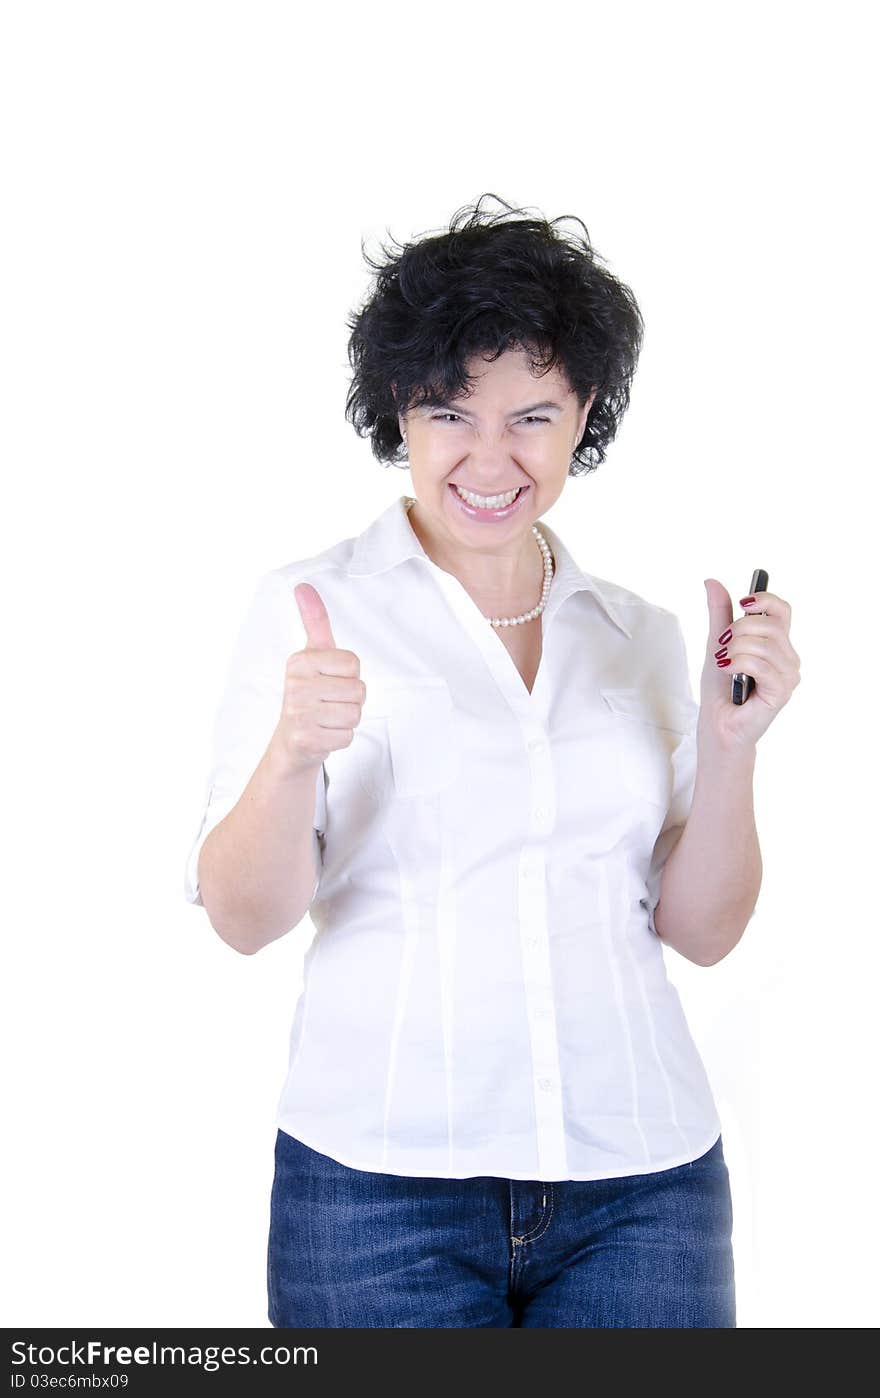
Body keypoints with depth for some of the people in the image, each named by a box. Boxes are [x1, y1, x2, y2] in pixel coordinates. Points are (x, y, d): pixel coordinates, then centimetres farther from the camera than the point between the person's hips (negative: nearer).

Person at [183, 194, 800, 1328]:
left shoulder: (641, 633, 8)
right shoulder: (312, 609, -2)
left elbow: (702, 929, 7)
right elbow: (245, 919, -8)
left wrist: (732, 742, -7)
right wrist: (293, 757, -26)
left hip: (643, 1179, 3)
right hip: (382, 1181, -2)